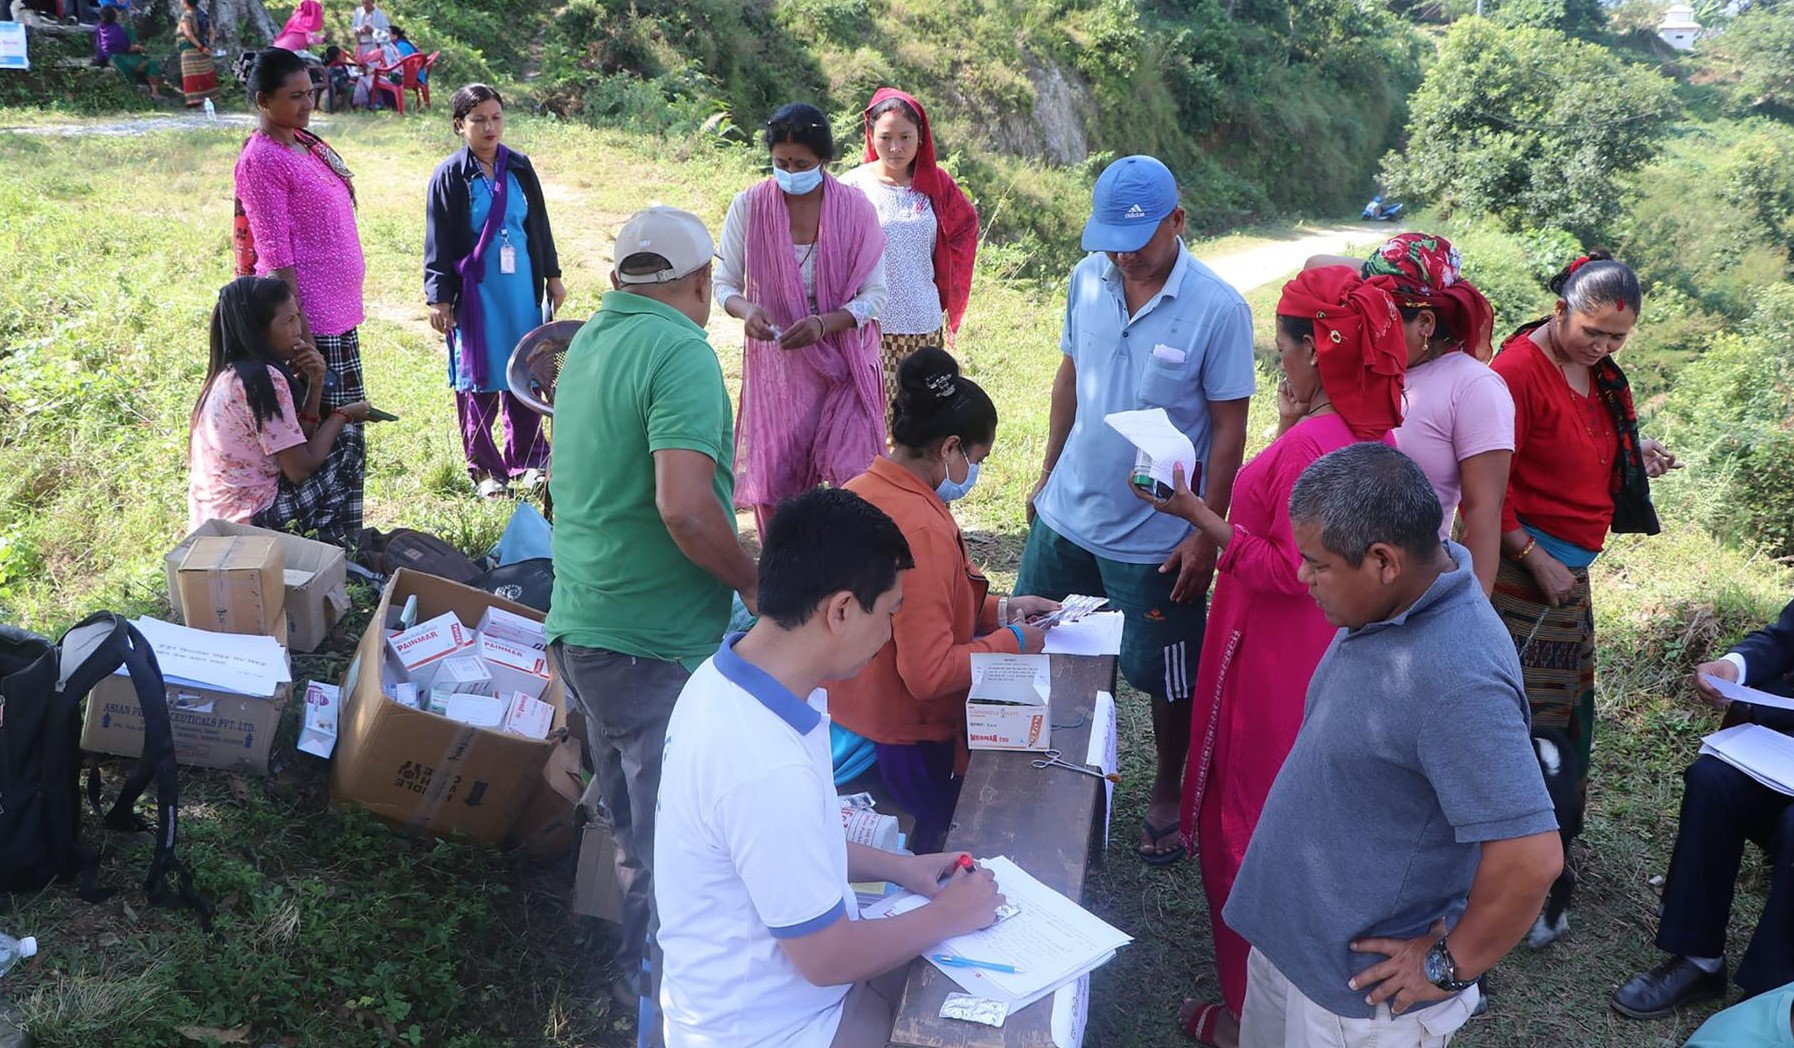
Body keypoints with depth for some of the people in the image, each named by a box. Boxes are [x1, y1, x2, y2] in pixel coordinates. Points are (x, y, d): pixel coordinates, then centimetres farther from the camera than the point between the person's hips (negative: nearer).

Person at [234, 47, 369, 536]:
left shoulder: (308, 145, 14)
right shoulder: (262, 160, -12)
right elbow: (276, 255, -16)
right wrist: (300, 331, -19)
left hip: (341, 311, 9)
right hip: (310, 314, -9)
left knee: (348, 424, 13)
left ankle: (349, 532, 23)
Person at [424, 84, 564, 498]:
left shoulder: (519, 167, 5)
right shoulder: (450, 176, -6)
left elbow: (539, 225, 13)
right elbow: (437, 244, -5)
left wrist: (552, 276, 14)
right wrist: (438, 299, -8)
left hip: (522, 290, 4)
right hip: (475, 292, -4)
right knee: (479, 379, 3)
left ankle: (525, 458, 25)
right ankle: (484, 468, 16)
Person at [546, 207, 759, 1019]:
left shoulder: (589, 342, 11)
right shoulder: (681, 352, -17)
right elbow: (685, 507, -29)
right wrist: (755, 585, -13)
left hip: (581, 627, 9)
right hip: (655, 644, -9)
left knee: (628, 825, 23)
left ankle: (626, 962, 39)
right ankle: (653, 975, 22)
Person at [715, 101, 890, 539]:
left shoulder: (855, 210, -5)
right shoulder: (748, 206, -3)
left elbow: (874, 295, -5)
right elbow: (725, 283, 3)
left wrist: (824, 323, -23)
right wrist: (746, 310, -20)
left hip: (843, 362, -1)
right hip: (775, 366, 1)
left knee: (854, 478, -8)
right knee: (773, 482, 5)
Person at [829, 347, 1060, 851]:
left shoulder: (860, 491, 0)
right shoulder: (922, 530, -30)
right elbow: (929, 673, -29)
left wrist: (999, 609, 10)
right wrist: (1011, 641, -14)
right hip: (906, 745, -8)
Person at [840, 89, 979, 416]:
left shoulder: (935, 184, 6)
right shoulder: (852, 187, -4)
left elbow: (965, 229, 20)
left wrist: (943, 292, 14)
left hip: (925, 327, 3)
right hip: (871, 327, -3)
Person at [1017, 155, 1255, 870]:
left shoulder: (1219, 309, -17)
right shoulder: (1087, 279, -2)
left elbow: (1229, 429, -12)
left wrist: (1205, 534, -13)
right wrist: (1048, 476, 14)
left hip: (1156, 536, -5)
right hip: (1067, 513, 5)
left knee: (1166, 674, 10)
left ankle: (1167, 797, 34)